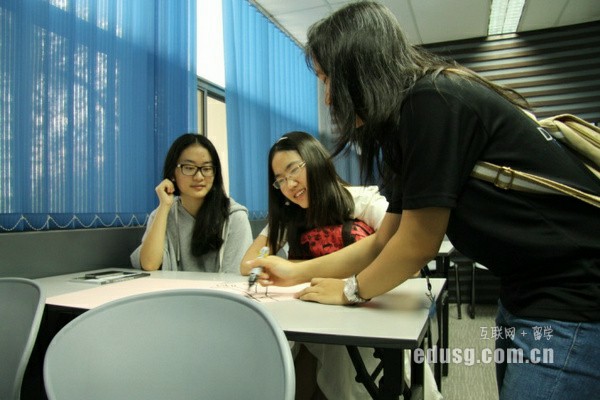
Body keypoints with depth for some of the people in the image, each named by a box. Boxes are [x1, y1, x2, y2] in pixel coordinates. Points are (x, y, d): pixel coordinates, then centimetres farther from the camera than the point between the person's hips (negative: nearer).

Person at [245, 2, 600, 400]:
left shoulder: (431, 103, -20)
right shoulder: (409, 120, 9)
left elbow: (418, 244, -17)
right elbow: (383, 242, 12)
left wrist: (350, 290, 0)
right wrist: (297, 271, 13)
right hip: (530, 293, 9)